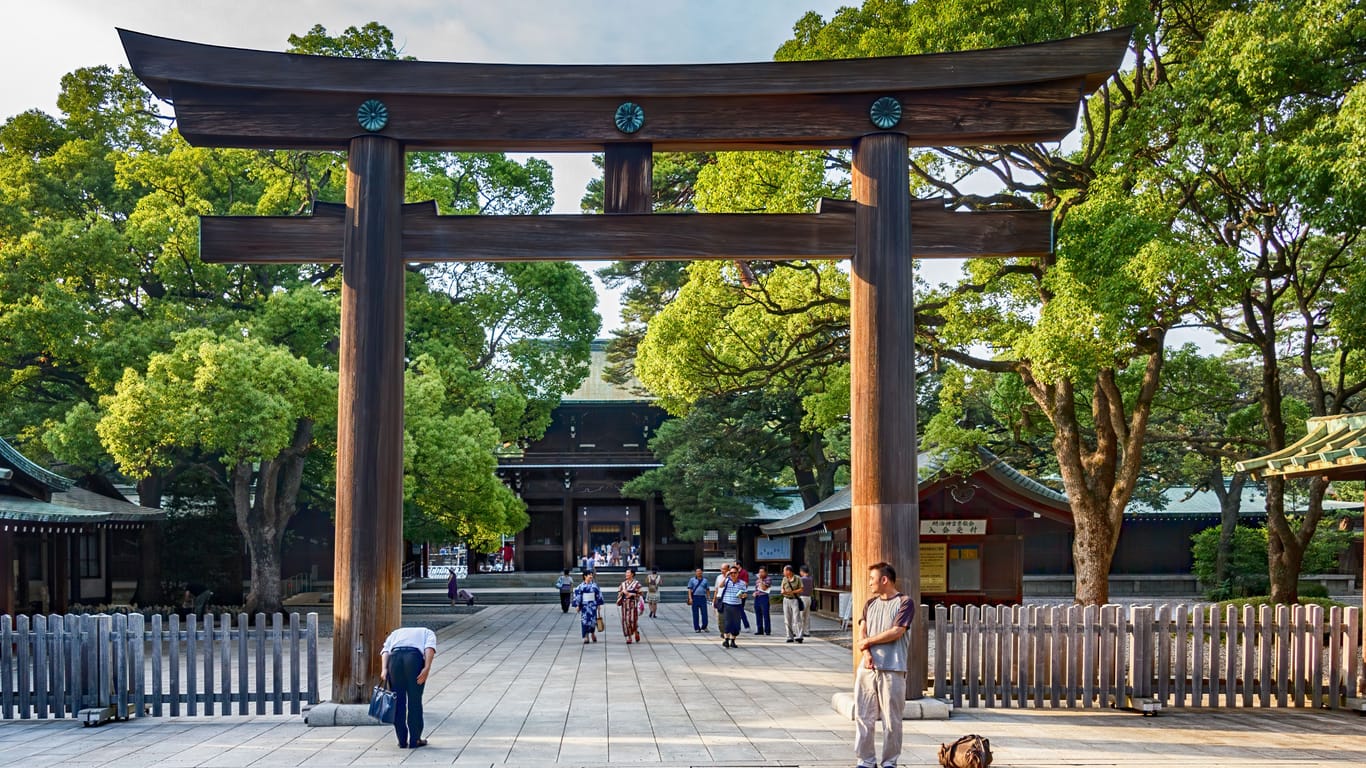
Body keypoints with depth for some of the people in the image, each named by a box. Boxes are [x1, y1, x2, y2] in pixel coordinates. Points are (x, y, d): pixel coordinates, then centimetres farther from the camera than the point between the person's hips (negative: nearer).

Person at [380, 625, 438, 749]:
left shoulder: (395, 633, 38)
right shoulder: (428, 632, 30)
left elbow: (385, 650, 17)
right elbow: (430, 647, 6)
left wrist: (384, 669, 4)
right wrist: (427, 668, -4)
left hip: (394, 656, 2)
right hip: (415, 656, -2)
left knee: (398, 702, 10)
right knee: (414, 701, 8)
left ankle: (402, 741, 14)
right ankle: (414, 740, 12)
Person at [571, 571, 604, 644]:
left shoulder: (594, 585, 4)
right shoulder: (581, 586, -2)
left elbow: (598, 594, 8)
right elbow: (577, 595, -1)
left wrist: (599, 604, 7)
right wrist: (577, 605, -5)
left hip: (593, 604, 1)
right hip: (584, 605, -1)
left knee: (592, 619, 1)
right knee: (585, 620, -4)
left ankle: (593, 633, 28)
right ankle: (586, 637, 0)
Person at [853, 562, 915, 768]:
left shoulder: (904, 602, -1)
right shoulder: (870, 604, 16)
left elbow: (896, 632, -12)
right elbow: (861, 632, 7)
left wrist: (867, 641, -4)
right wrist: (866, 653, -11)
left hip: (892, 669, -5)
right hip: (867, 667, 5)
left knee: (891, 719, 0)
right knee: (863, 716, 4)